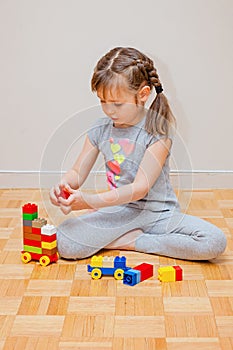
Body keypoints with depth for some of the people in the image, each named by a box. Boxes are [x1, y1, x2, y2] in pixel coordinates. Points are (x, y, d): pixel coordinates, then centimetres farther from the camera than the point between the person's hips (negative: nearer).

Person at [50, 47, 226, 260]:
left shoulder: (158, 131, -14)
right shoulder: (100, 129, 1)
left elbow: (140, 188, -20)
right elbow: (78, 173, 7)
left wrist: (90, 201, -29)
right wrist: (63, 185, -18)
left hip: (157, 212, -2)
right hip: (118, 211, 2)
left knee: (215, 242, -25)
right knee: (65, 244, -23)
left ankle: (131, 241, -11)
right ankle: (138, 235, -7)